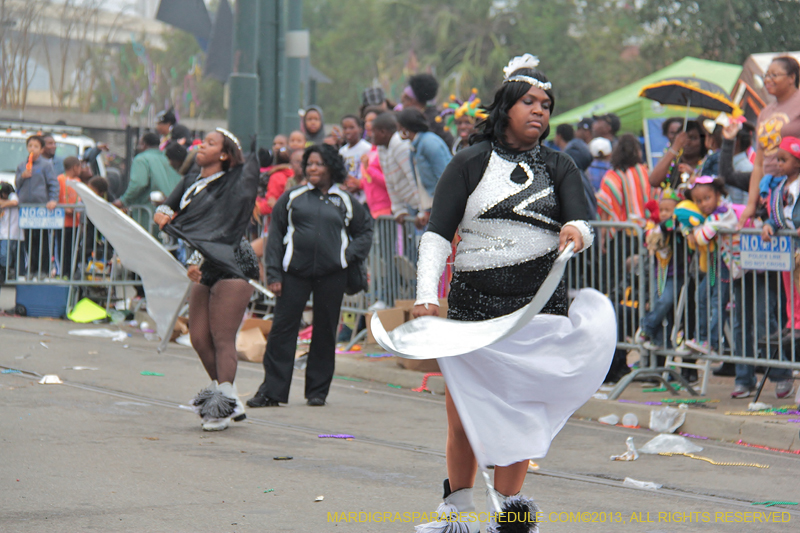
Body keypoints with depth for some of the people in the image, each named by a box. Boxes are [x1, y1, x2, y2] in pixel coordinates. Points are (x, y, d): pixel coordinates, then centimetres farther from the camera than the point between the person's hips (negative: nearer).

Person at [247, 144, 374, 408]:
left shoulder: (346, 202, 10)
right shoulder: (292, 198, 8)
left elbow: (365, 231, 21)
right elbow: (275, 236, 7)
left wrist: (350, 254, 3)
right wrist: (273, 274, -1)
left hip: (332, 275, 1)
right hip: (295, 272, -1)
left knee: (325, 331, 6)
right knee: (282, 329, -5)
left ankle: (318, 389, 17)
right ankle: (271, 390, 0)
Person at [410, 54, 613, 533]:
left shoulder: (559, 167, 10)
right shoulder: (470, 163, 5)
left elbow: (583, 224, -2)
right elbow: (437, 233, 0)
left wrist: (577, 233, -27)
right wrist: (426, 294, -14)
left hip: (539, 303, 1)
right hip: (474, 302, -1)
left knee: (519, 412, 3)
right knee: (464, 413, 1)